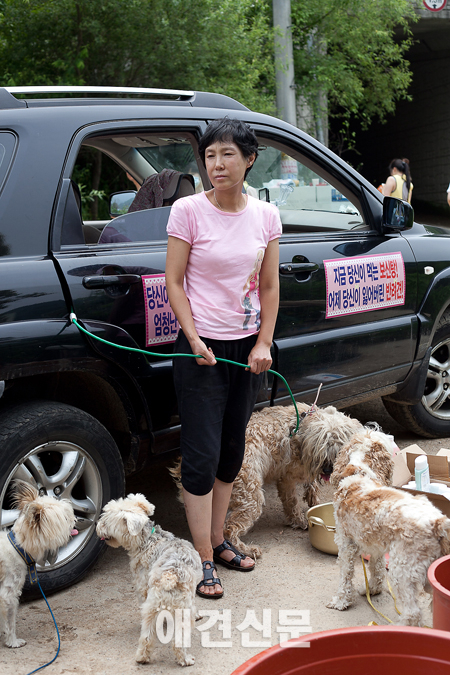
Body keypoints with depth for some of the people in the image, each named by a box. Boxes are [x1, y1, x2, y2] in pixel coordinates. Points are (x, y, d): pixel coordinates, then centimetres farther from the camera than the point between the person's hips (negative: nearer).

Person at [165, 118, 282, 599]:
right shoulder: (189, 211, -10)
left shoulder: (265, 215, 2)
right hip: (201, 347, -4)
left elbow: (269, 287, 7)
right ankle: (205, 561, 8)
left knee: (231, 451, 14)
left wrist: (263, 345, -1)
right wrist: (195, 342, -14)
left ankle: (217, 540, 29)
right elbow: (174, 283, -7)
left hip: (247, 348, 5)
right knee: (202, 455, -3)